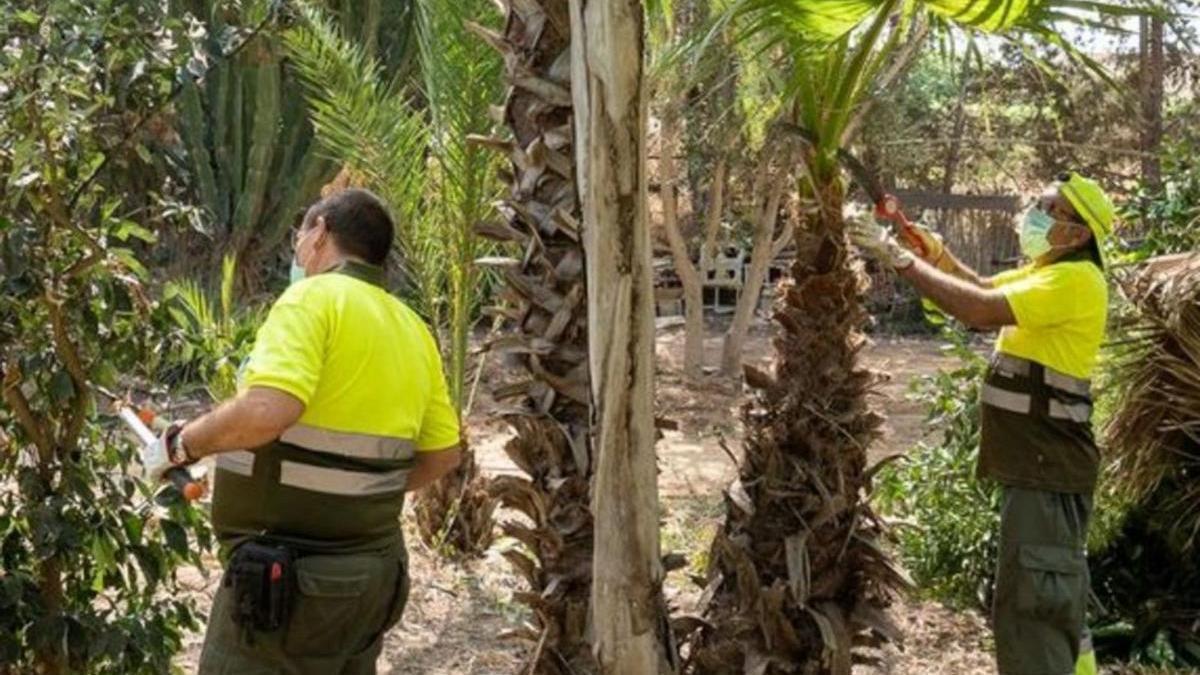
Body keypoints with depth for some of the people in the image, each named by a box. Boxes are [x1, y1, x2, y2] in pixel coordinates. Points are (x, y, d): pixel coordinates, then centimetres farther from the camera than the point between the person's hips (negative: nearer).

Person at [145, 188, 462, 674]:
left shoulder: (315, 298, -12)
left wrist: (180, 444, -10)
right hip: (374, 571, 8)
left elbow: (265, 412, -27)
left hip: (287, 578, -8)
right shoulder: (412, 328, 10)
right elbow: (443, 453, 13)